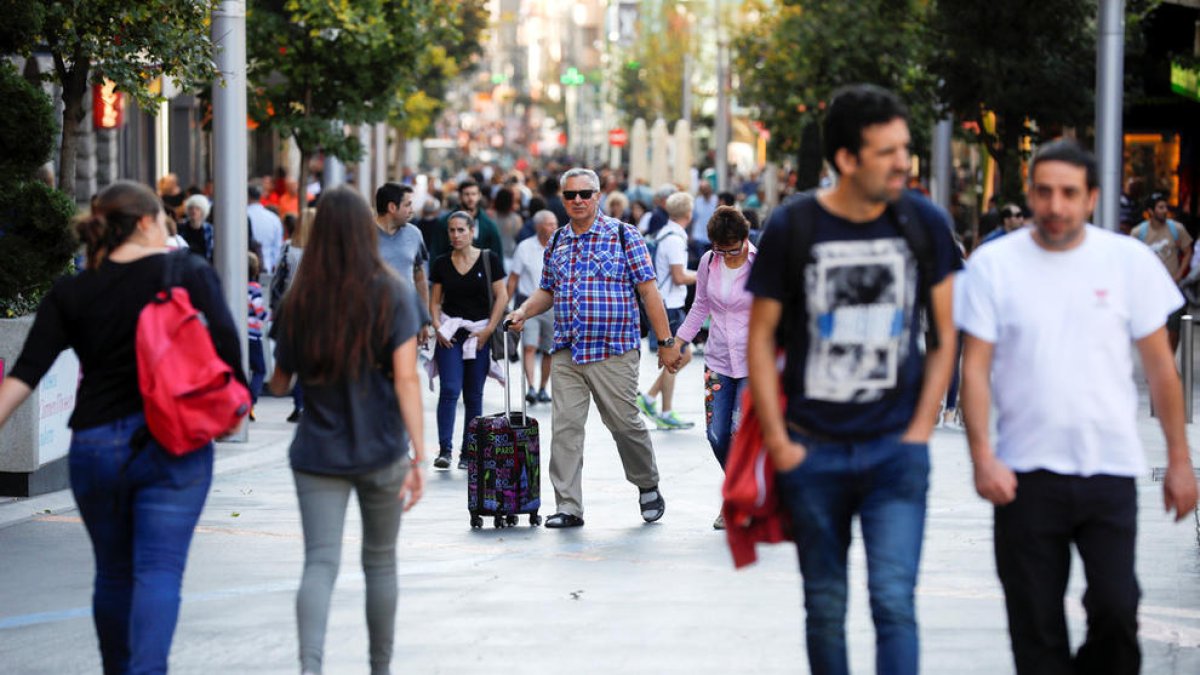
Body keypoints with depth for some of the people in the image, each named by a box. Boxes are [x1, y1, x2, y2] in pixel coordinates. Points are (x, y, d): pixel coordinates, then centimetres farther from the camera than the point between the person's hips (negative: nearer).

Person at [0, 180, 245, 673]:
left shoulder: (69, 294, 4)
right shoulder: (189, 272, -1)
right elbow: (225, 337, -13)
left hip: (94, 446, 2)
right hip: (173, 446, -2)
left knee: (114, 573, 18)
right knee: (159, 571, -5)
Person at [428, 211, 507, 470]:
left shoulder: (488, 259, 0)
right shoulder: (442, 264, 6)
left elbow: (501, 296, 0)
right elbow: (435, 300, 11)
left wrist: (490, 328, -8)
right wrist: (437, 326, -5)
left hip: (479, 332, -1)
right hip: (449, 331, 1)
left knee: (473, 395, 4)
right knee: (449, 390, -13)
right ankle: (444, 450, -15)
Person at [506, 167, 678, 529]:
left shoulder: (623, 235, -2)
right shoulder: (556, 243, 13)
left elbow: (648, 290, -3)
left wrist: (666, 342, -6)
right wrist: (523, 311, 4)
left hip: (613, 353, -4)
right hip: (566, 353, 4)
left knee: (625, 423, 2)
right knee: (564, 427, -3)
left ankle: (648, 487, 26)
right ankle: (568, 507, 0)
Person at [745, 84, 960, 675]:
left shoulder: (925, 224, 1)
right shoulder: (792, 227, -4)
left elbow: (944, 334, 9)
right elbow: (761, 337, 2)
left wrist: (920, 428, 1)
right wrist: (778, 441, -3)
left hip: (896, 449, 0)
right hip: (813, 452, 0)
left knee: (893, 600, -12)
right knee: (826, 607, 10)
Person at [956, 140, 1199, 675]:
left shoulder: (1128, 261, 3)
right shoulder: (994, 265, 0)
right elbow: (975, 368, -1)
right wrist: (982, 456, -12)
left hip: (1110, 469, 0)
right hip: (1025, 471, 0)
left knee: (1116, 608, -9)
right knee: (1035, 624, 4)